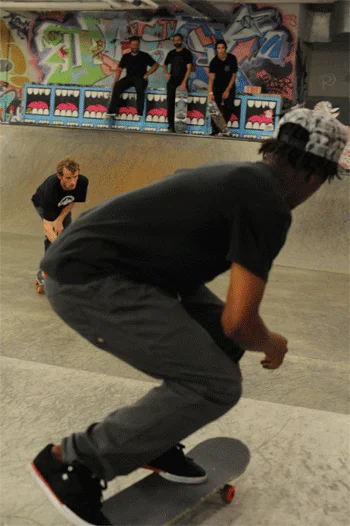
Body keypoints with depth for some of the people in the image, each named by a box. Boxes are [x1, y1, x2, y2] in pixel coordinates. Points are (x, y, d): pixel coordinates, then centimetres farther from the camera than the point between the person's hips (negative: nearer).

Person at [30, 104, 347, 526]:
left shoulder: (237, 176, 16)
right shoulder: (269, 206, -13)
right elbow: (239, 321, -14)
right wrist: (272, 344, 8)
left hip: (86, 264, 10)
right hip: (88, 279, -10)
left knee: (221, 340, 14)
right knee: (217, 385, -10)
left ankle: (154, 440, 24)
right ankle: (72, 460, -1)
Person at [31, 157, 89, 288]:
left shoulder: (83, 182, -35)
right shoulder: (51, 188, -46)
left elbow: (72, 201, -12)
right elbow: (47, 225, -48)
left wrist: (60, 219, -25)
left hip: (62, 205, 4)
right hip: (42, 204, -4)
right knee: (53, 233, -23)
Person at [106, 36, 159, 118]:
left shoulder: (144, 56, 8)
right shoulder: (126, 57, 16)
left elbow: (156, 65, 6)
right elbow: (119, 69, 13)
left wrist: (147, 74, -7)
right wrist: (115, 81, -2)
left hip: (140, 78, -3)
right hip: (129, 78, 3)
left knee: (139, 88, -38)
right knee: (117, 86, -26)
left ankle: (140, 113, -40)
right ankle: (112, 111, -29)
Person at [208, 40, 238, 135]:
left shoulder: (232, 59, -13)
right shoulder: (214, 62, -18)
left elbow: (234, 75, -7)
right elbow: (211, 78, -28)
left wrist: (227, 90, -12)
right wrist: (210, 93, -42)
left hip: (229, 87, 1)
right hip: (217, 87, -1)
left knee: (229, 107, -12)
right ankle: (215, 130, -4)